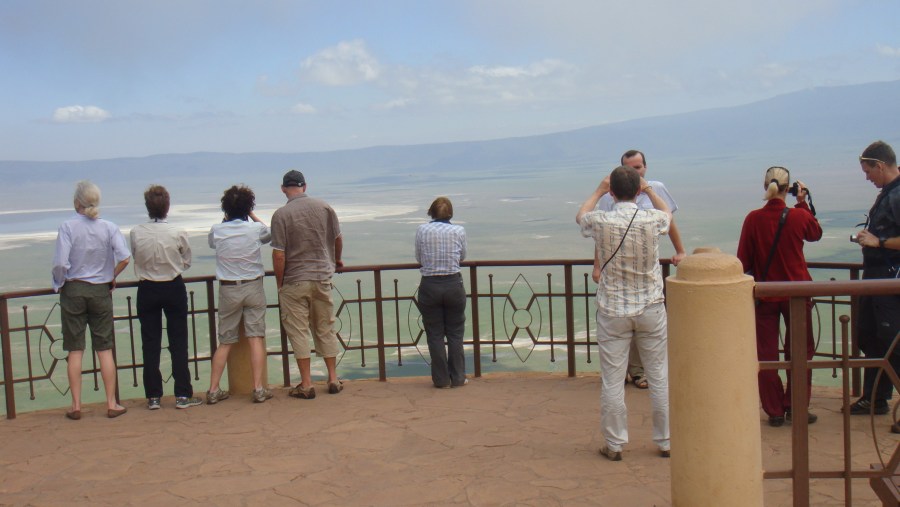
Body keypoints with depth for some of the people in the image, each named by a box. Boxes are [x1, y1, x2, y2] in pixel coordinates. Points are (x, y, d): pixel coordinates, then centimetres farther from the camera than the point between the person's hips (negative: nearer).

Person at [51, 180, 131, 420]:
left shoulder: (68, 227, -9)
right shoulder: (108, 227, -4)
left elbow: (60, 263, -16)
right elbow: (124, 257, -14)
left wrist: (59, 283, 2)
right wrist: (112, 277, 3)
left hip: (73, 291, -1)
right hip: (101, 291, 1)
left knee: (75, 350, 6)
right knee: (105, 349, 7)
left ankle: (76, 406, 10)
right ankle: (111, 404, 10)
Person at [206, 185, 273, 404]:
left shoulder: (217, 230, -5)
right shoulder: (255, 229, -8)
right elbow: (269, 234, 16)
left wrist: (227, 219, 17)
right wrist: (252, 216, 21)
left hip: (228, 289, 2)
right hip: (253, 287, -2)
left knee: (225, 341, 10)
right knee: (256, 338, 1)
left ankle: (213, 390, 10)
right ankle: (259, 388, -1)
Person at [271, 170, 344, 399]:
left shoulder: (281, 214, -12)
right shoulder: (324, 207, 0)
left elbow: (279, 255, -13)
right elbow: (338, 239, 12)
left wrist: (279, 284, -1)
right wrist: (336, 261, 31)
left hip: (294, 281, -4)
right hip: (322, 277, 4)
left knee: (298, 331, 5)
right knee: (326, 329, 14)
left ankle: (306, 384, 6)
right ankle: (333, 379, 19)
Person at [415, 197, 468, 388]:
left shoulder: (422, 230, -3)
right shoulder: (459, 231, -2)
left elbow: (419, 258, 7)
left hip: (430, 286, 0)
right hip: (453, 285, 1)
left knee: (435, 335, 9)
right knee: (455, 333, 13)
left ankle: (442, 379, 14)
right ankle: (458, 378, 17)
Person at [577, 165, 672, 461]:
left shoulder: (601, 222, -11)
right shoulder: (652, 220, -9)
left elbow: (580, 216, 16)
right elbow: (668, 213, 18)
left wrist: (599, 191, 27)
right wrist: (648, 189, 29)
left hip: (613, 311, -1)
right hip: (651, 309, 1)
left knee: (612, 380, 6)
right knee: (660, 376, 12)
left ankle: (614, 445, 14)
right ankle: (665, 441, 20)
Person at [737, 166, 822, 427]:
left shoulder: (753, 219, -10)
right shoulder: (799, 216, -10)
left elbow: (743, 261, -4)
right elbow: (816, 233, 14)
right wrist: (803, 202, 15)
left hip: (764, 294, 0)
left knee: (766, 352, 8)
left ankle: (775, 411, 11)